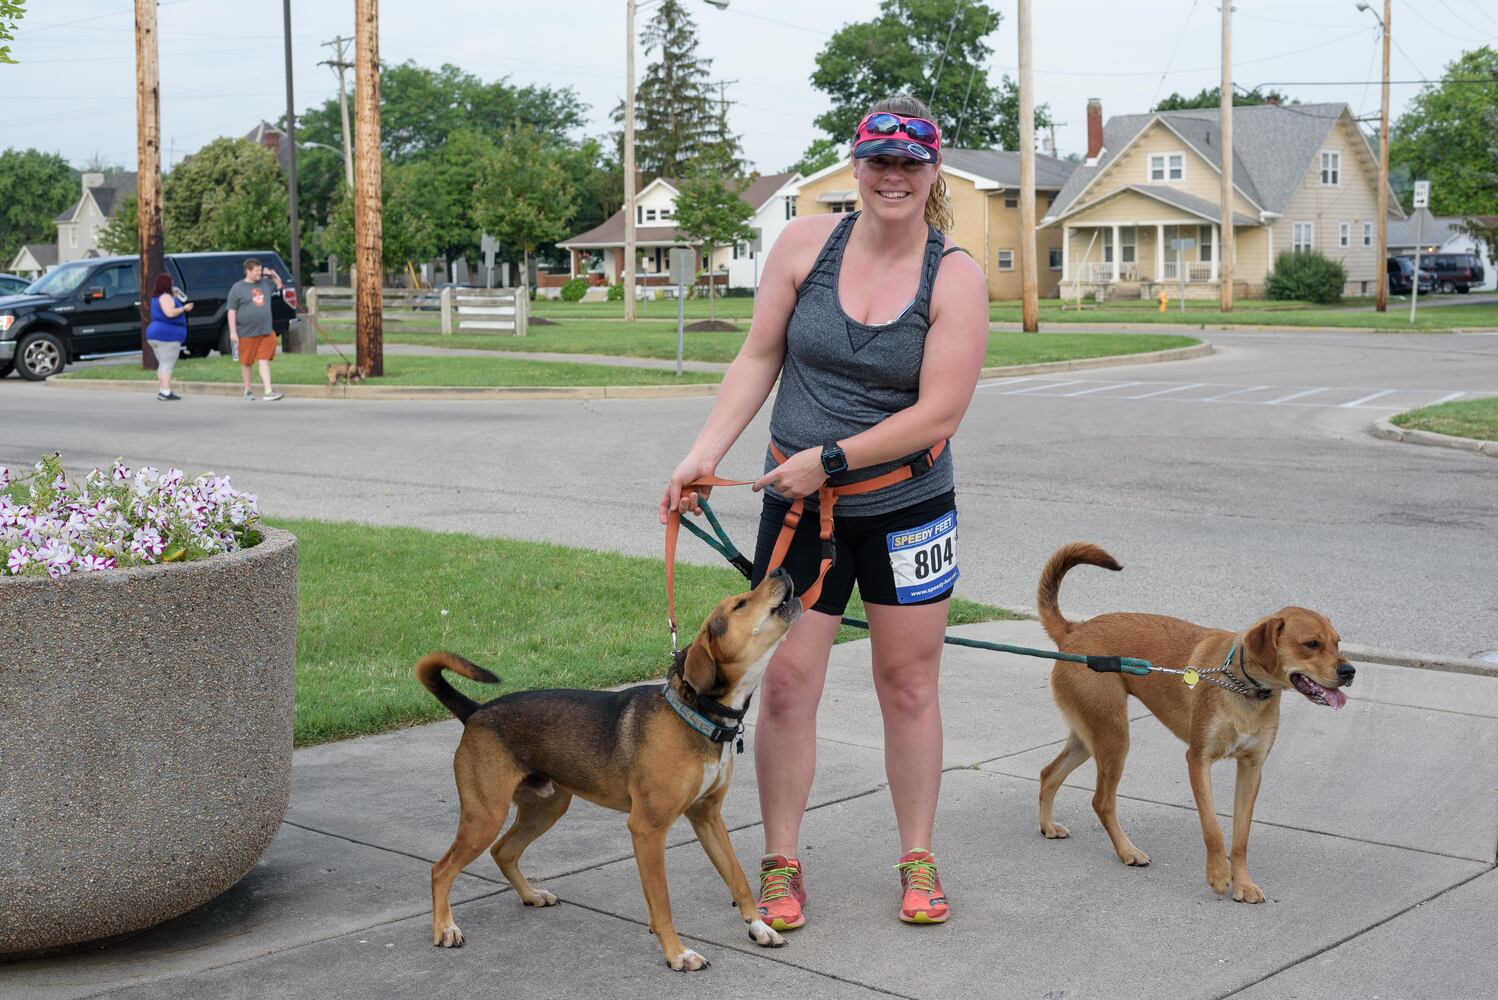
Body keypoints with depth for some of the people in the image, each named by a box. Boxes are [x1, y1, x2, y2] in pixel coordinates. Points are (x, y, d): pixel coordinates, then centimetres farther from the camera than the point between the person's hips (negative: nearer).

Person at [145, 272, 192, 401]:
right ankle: (166, 393, -15)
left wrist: (174, 298, 20)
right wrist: (184, 308, -13)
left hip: (154, 333, 10)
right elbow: (170, 313, -25)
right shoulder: (165, 297, -14)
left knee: (163, 365, 15)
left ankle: (161, 391, 14)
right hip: (168, 335, -10)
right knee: (167, 365, -11)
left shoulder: (156, 298, 17)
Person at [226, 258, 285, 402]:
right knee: (246, 362, 8)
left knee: (264, 361, -3)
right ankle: (247, 391, 21)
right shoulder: (238, 288, -6)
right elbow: (231, 311, -7)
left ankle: (268, 391, -9)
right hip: (246, 333, -3)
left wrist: (273, 275, 11)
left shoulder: (266, 283, 9)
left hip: (266, 331, 3)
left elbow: (279, 285, 30)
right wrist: (233, 332, -12)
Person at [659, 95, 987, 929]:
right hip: (799, 506, 1)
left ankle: (919, 861, 23)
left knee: (909, 685, 9)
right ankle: (781, 866, 14)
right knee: (787, 684, 0)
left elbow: (937, 414, -16)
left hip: (907, 507, -1)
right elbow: (759, 359, 5)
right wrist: (706, 452, -3)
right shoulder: (806, 244, -3)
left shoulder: (956, 279, -10)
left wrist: (827, 460, -17)